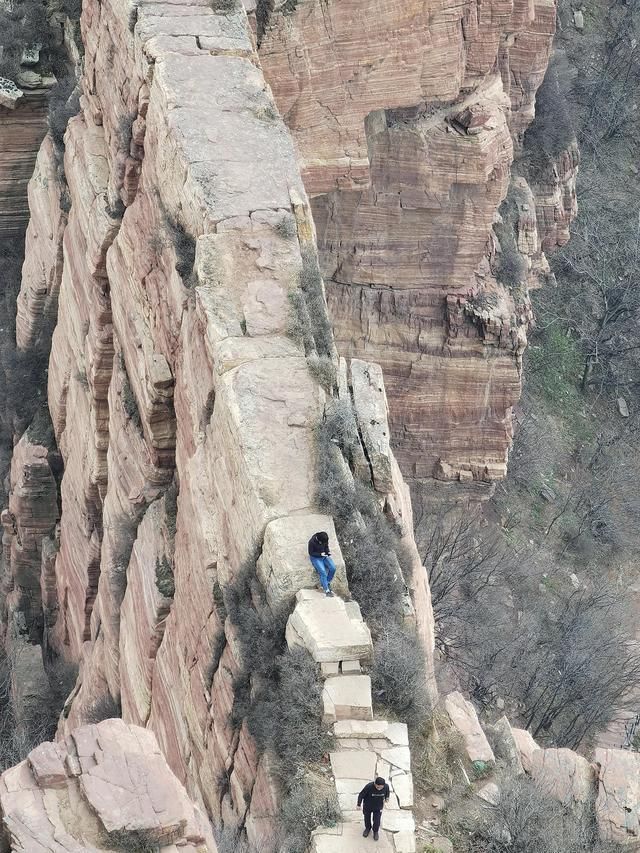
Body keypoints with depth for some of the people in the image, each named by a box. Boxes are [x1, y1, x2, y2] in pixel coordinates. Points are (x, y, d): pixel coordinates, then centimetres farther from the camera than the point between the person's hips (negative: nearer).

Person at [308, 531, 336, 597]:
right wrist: (320, 554, -25)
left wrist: (328, 552, -12)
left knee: (333, 568, -16)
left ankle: (327, 583, 7)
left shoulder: (325, 539, -10)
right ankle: (327, 591, -21)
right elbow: (311, 553, -15)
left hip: (324, 556, 5)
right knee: (323, 572, -24)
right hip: (315, 558, -5)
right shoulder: (312, 542, -24)